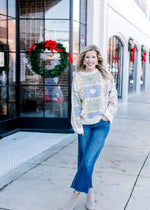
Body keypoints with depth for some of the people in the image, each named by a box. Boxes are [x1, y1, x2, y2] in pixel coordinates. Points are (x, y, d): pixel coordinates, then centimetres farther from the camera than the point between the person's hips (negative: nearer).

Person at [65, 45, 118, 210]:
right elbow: (75, 104, 3)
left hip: (102, 124, -1)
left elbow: (113, 100, 8)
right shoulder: (78, 78, 4)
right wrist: (78, 127, -2)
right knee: (83, 158, 4)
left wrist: (106, 116, -6)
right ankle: (90, 192, 23)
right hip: (85, 123, 1)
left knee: (88, 161, -9)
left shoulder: (106, 76, 4)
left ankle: (76, 193, 6)